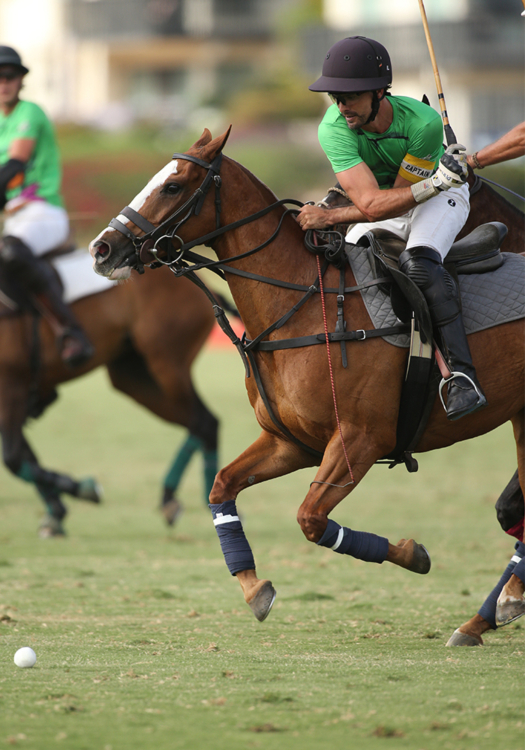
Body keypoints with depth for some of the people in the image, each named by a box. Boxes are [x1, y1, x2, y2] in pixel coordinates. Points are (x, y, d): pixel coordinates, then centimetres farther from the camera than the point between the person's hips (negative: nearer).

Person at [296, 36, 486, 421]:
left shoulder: (423, 122, -33)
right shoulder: (333, 129, -27)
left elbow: (395, 196, -27)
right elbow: (371, 203, -36)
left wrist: (330, 216, -37)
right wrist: (433, 183, -49)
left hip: (440, 199, -5)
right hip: (381, 207, 5)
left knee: (418, 263, -32)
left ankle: (462, 373, -41)